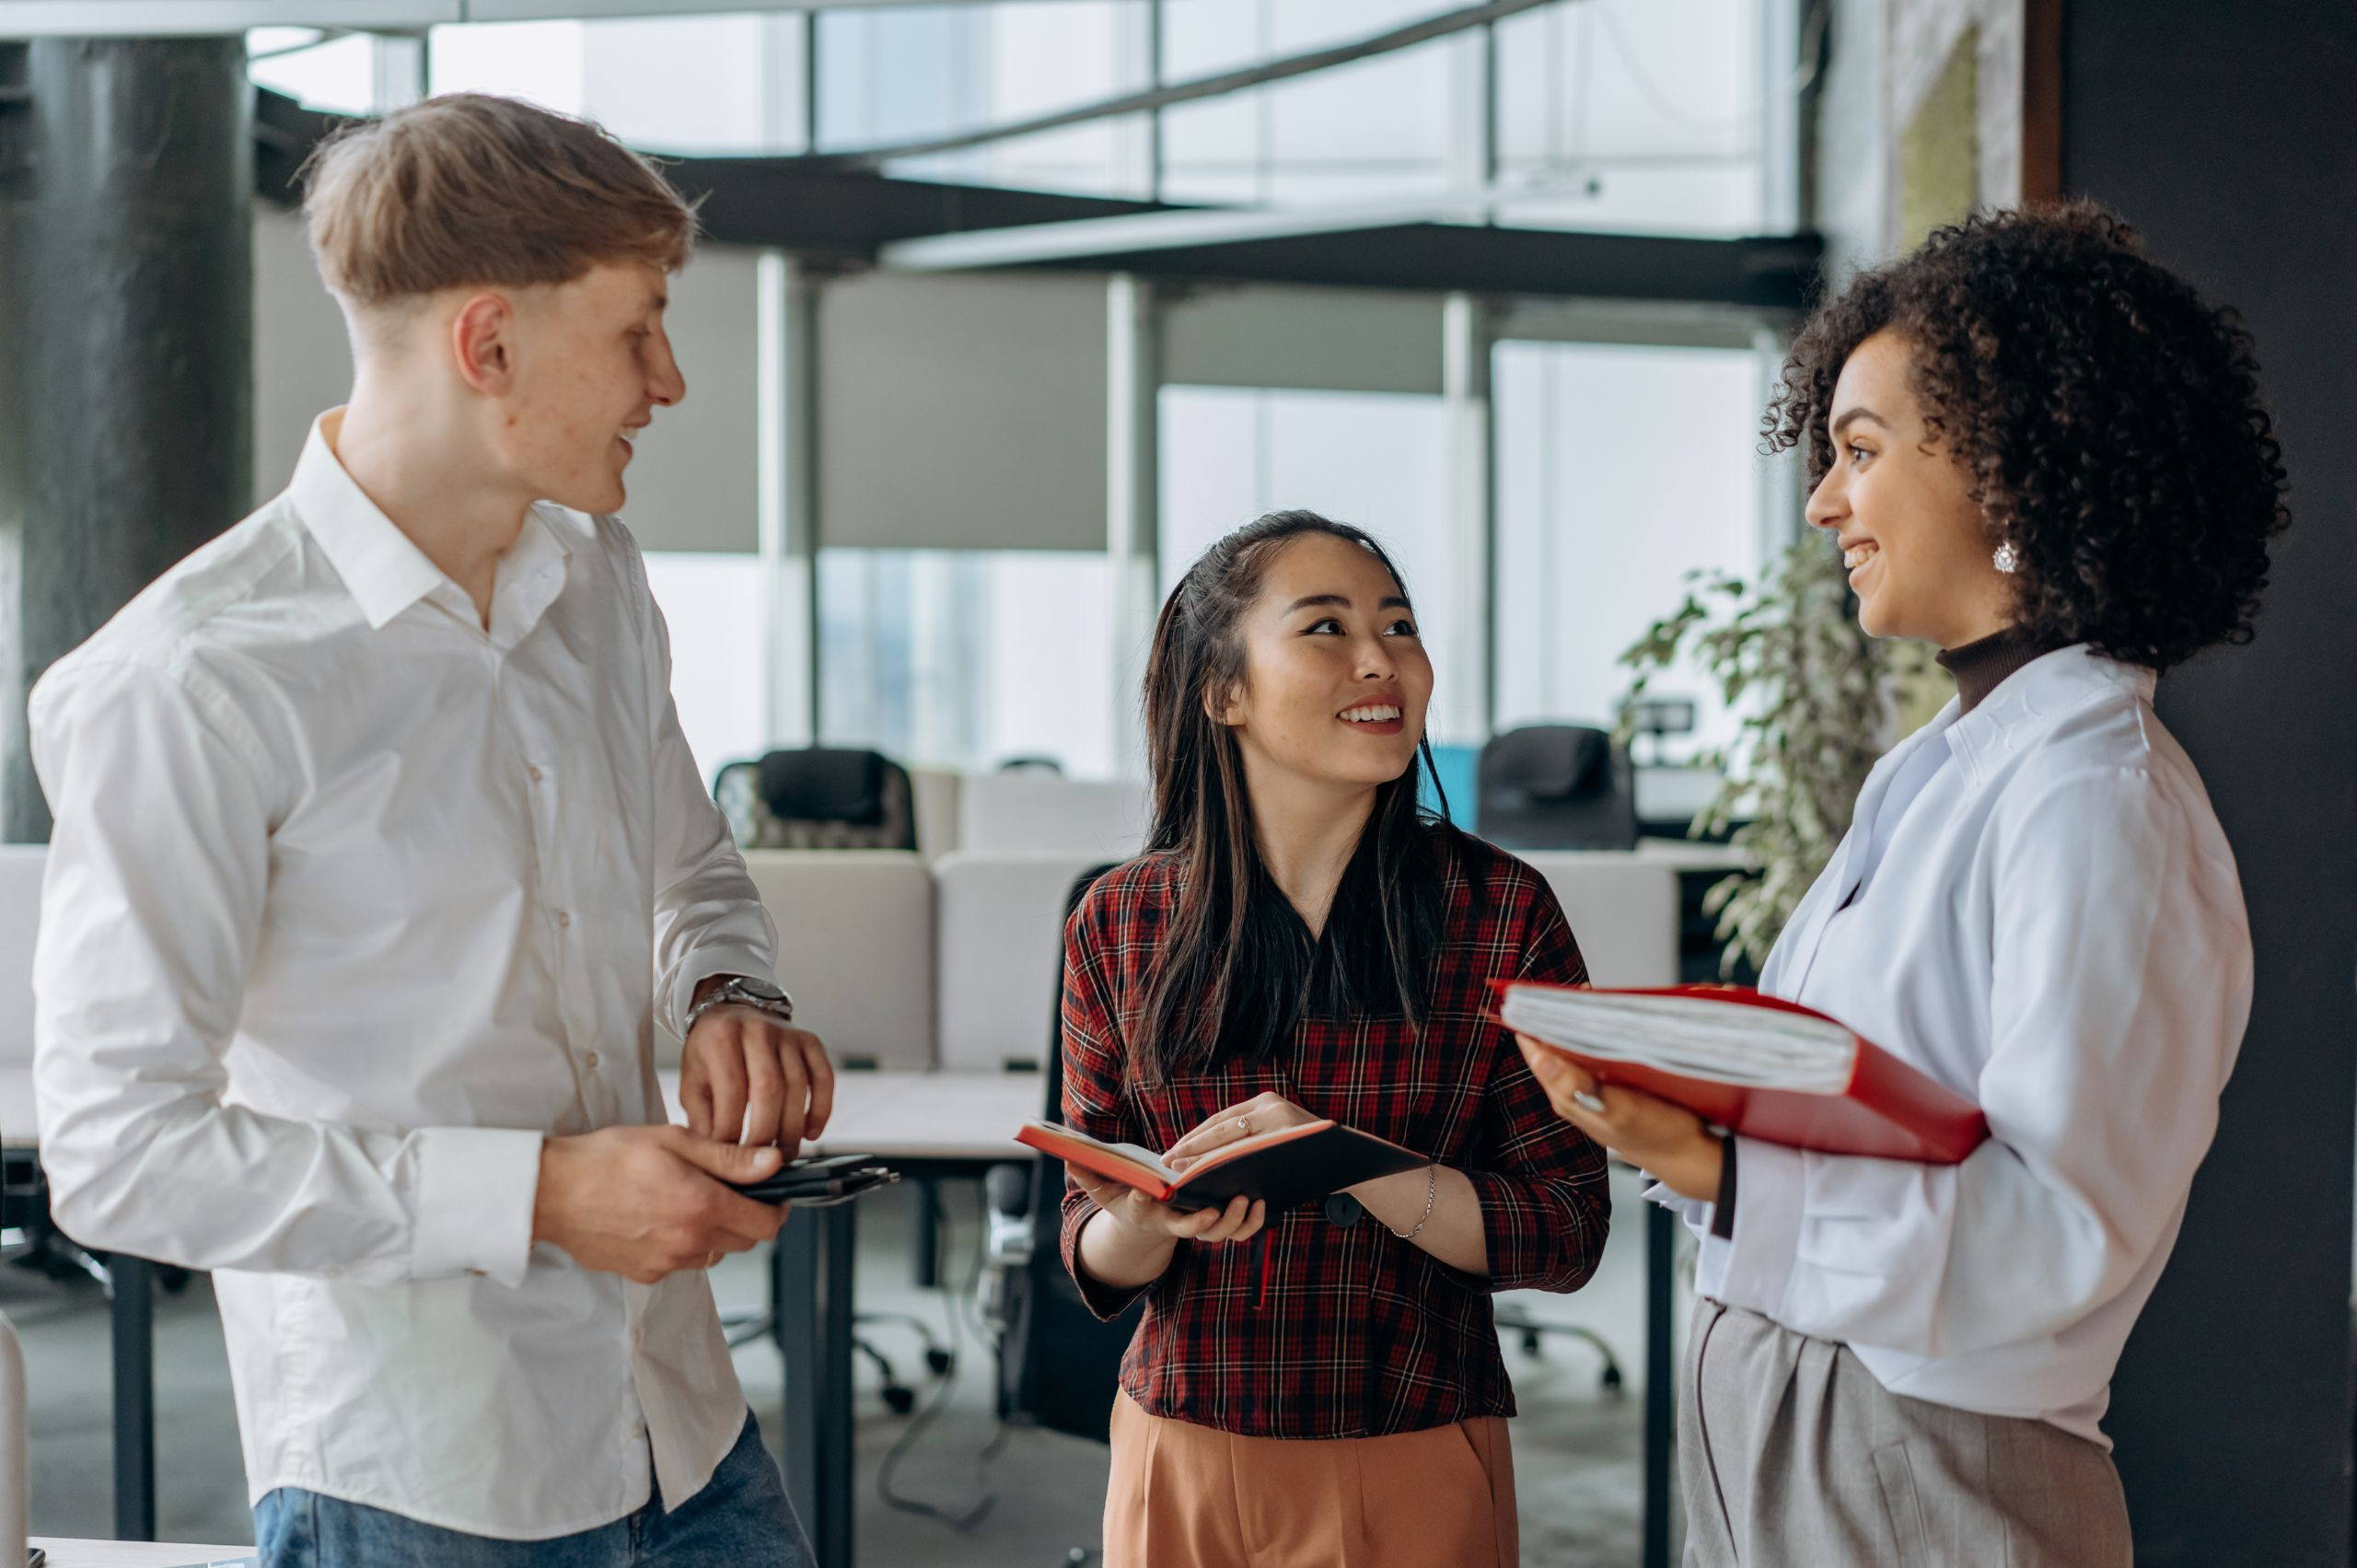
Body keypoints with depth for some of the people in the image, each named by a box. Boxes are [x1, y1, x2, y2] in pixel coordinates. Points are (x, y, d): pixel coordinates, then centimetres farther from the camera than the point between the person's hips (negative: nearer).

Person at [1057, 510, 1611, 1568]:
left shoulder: (1502, 913, -7)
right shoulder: (1121, 923, -3)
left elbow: (1566, 1234, -10)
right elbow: (1094, 1259, 1)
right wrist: (1151, 1221, -21)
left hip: (1417, 1476, -1)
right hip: (1182, 1467, 1)